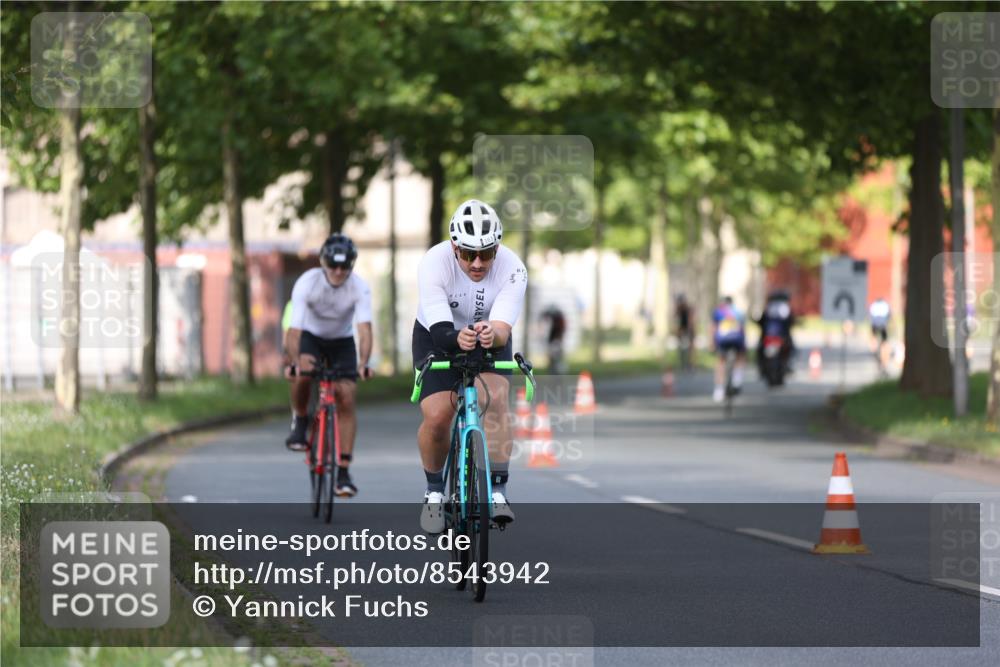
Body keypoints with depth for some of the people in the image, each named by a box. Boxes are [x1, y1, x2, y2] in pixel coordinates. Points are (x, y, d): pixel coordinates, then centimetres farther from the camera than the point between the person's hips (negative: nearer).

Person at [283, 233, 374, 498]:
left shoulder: (359, 287, -24)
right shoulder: (307, 283, -27)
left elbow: (364, 327, -33)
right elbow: (294, 328, -32)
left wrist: (363, 362, -50)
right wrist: (293, 362, -48)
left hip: (342, 342, 1)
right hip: (311, 337, -1)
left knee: (346, 399, -14)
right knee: (303, 374, -34)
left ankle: (343, 472, -11)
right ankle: (300, 421, -4)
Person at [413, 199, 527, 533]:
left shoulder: (512, 269, -28)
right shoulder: (434, 263, -31)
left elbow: (503, 328, -37)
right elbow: (440, 330, -38)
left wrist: (492, 335, -61)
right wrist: (458, 339, -60)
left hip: (491, 339, 1)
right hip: (437, 337, -1)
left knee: (494, 398, -27)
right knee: (436, 417, -17)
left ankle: (498, 491, -24)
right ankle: (435, 491, 9)